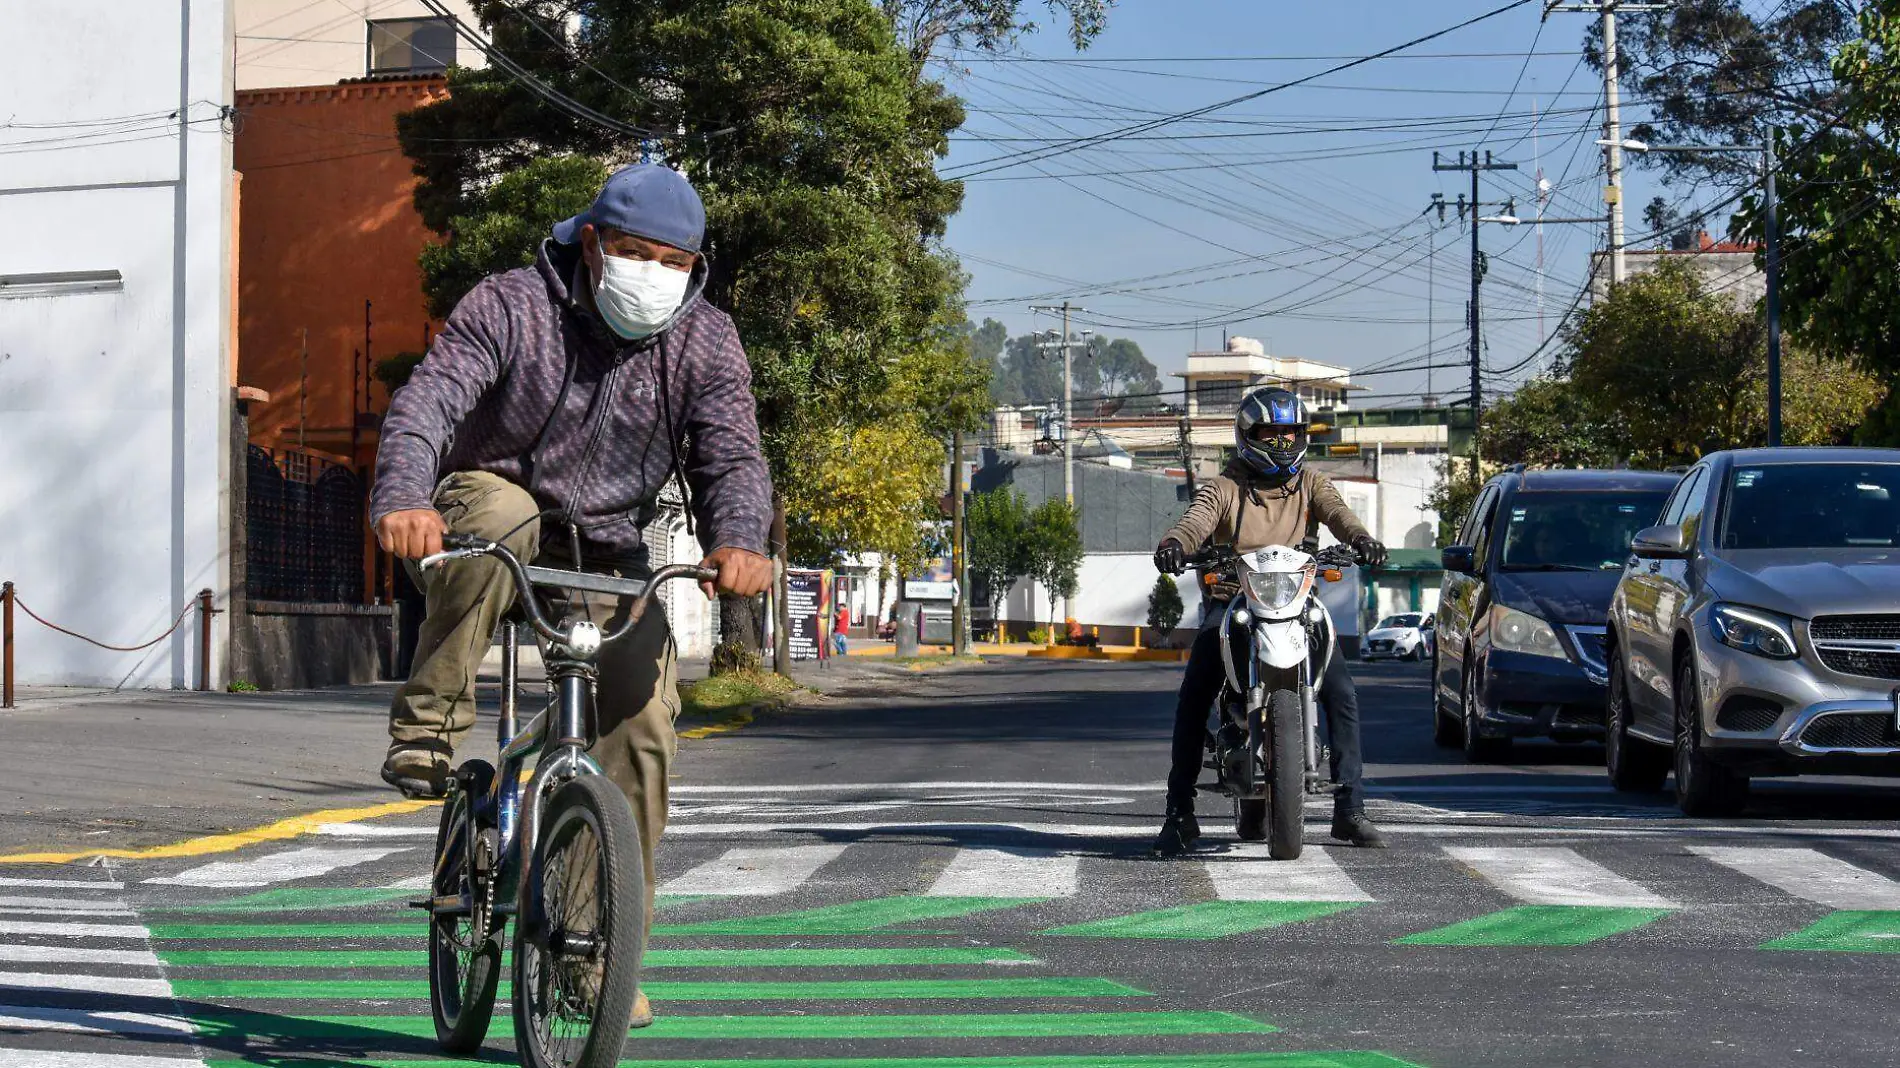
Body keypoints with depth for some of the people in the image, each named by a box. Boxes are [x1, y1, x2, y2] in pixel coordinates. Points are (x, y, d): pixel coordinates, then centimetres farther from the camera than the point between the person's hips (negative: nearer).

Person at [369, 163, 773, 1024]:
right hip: (495, 512, -3)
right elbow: (427, 401, -29)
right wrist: (403, 499, -50)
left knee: (644, 719, -13)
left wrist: (737, 541, -41)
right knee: (495, 516, -38)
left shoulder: (706, 342, -7)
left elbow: (732, 458, -18)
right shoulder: (510, 307, -16)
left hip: (607, 555, 3)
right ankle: (427, 723, -25)